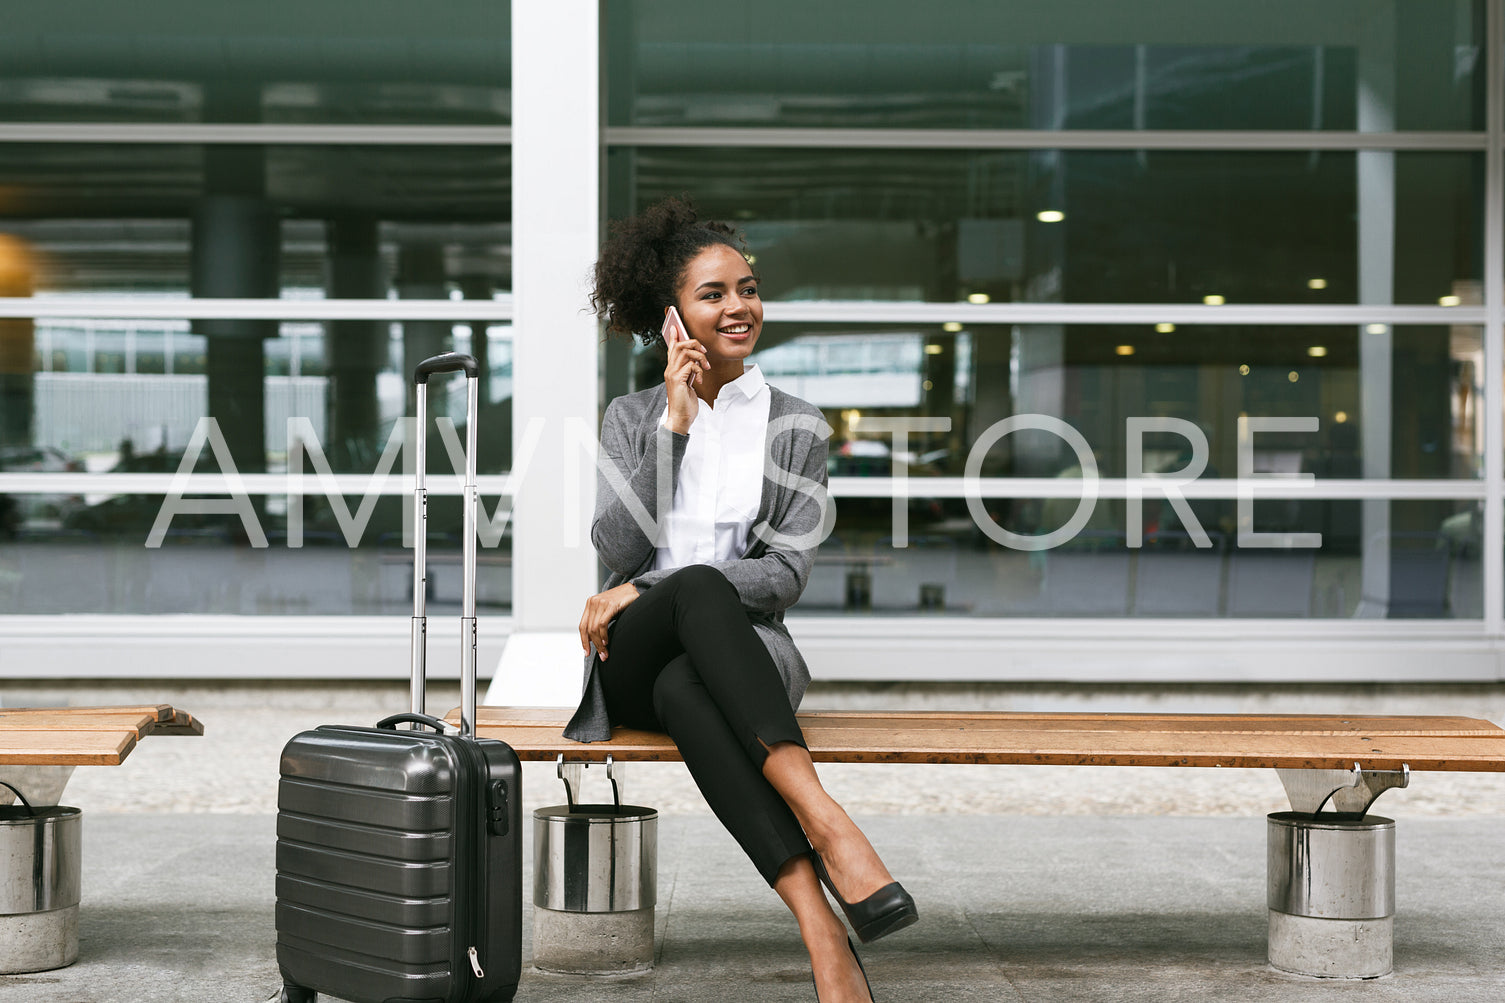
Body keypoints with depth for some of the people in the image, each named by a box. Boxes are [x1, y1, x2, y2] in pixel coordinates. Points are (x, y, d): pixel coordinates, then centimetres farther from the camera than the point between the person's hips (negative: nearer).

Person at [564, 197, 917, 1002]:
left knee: (684, 690, -40)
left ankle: (822, 932, -51)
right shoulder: (632, 417, 13)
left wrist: (642, 591, -10)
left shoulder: (795, 428, 9)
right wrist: (675, 425, -7)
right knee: (700, 586, -38)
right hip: (635, 657, 0)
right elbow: (619, 549, -2)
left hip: (739, 648, 0)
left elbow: (787, 572, -2)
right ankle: (824, 822, -53)